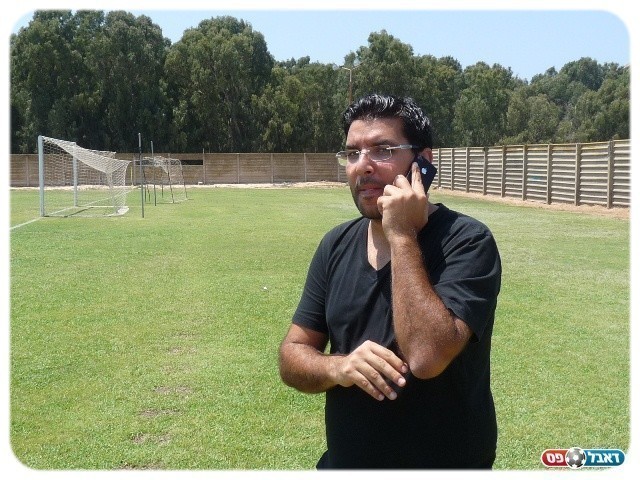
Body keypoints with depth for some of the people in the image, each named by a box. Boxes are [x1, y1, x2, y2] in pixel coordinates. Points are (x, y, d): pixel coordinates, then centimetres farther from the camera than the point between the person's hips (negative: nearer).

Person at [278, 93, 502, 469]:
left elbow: (426, 357, -31)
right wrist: (338, 368, -19)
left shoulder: (466, 240, -18)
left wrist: (402, 236, -26)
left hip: (445, 464, -5)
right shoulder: (336, 245, 0)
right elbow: (292, 357, 2)